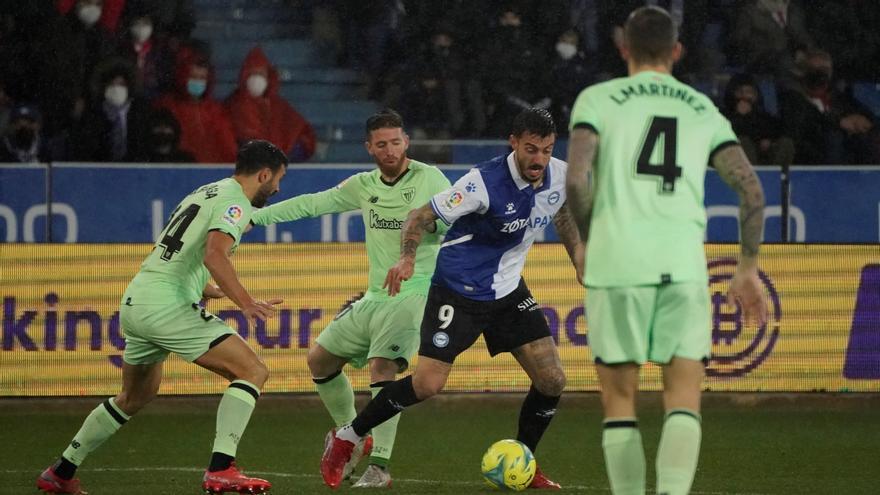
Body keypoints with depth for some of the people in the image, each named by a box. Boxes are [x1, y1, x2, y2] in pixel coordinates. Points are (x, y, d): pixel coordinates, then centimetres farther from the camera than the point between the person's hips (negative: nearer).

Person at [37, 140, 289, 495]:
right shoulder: (236, 202, -7)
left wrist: (211, 289, 41)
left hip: (135, 302, 10)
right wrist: (246, 304, -29)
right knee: (253, 372, -9)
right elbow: (214, 255, -24)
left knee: (135, 396, 29)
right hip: (167, 306, -10)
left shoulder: (206, 193, 22)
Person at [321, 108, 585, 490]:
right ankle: (346, 438, 5)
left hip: (509, 290, 6)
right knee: (427, 384, -14)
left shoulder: (559, 176, -8)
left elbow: (563, 215, 17)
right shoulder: (484, 182, -26)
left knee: (552, 380, -2)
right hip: (459, 290, -6)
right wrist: (408, 258, -37)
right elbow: (421, 217, -19)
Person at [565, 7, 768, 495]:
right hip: (683, 263, 1)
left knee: (619, 397, 8)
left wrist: (589, 240, 10)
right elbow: (751, 189, 7)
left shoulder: (597, 99, 7)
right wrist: (747, 269, 15)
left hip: (617, 261, -1)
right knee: (683, 397, 2)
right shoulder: (703, 110, 15)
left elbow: (576, 180, -8)